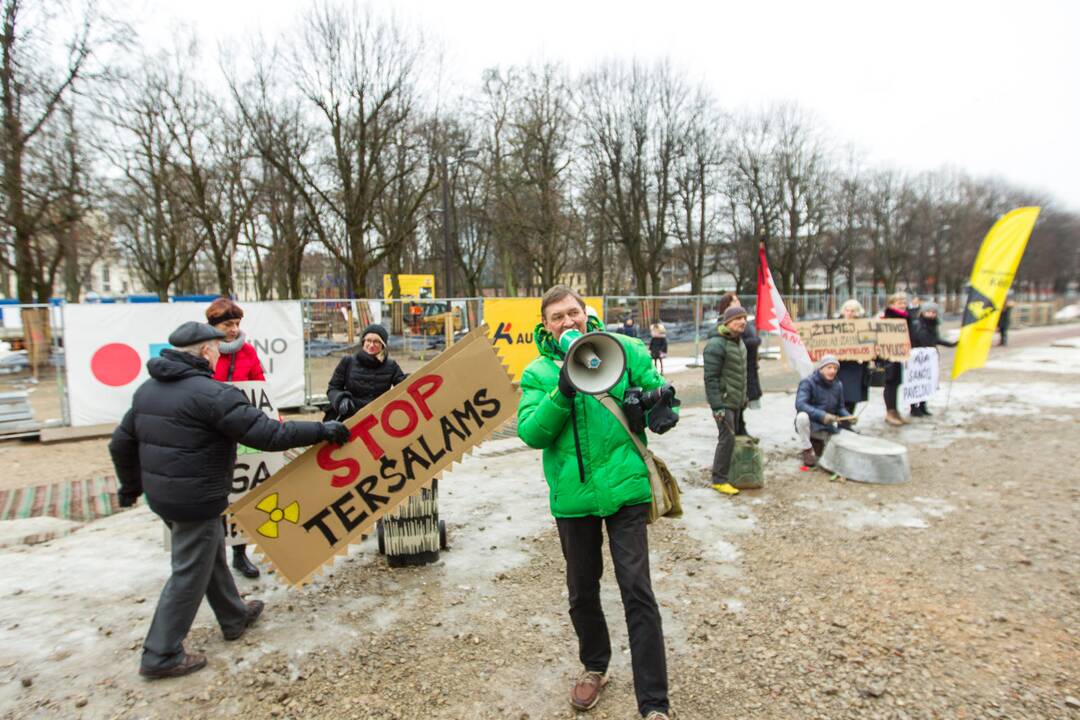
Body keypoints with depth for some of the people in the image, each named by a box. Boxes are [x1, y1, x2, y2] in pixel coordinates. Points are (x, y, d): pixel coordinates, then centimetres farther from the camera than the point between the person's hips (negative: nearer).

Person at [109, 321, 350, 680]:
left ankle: (235, 617, 41)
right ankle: (161, 656, 19)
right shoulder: (211, 394, -21)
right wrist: (323, 430, -17)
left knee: (211, 556, 23)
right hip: (196, 501, -9)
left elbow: (121, 443, 16)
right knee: (190, 573, 6)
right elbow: (269, 435, -25)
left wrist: (131, 485, 30)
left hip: (162, 495, 9)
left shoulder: (148, 389, 6)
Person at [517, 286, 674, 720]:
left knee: (637, 590, 0)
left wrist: (650, 406, -22)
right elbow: (531, 433, -10)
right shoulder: (537, 373, 1)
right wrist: (562, 393, -22)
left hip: (624, 488, -2)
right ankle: (594, 667, 46)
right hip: (572, 495, 2)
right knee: (582, 591, 19)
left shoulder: (623, 350, -2)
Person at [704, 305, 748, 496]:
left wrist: (744, 397, 20)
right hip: (724, 402, -9)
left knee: (732, 436, 16)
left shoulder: (739, 342, 12)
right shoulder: (716, 344, -18)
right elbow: (710, 378, -21)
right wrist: (717, 406, -23)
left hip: (736, 401, 9)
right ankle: (719, 480, 2)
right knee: (727, 438, -8)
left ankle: (726, 472, 29)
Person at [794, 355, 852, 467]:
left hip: (827, 427, 5)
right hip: (810, 424, -5)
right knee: (802, 416, -38)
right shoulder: (808, 382, -16)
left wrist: (848, 417, -14)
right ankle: (807, 449, -14)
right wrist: (821, 415, -39)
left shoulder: (838, 385, 2)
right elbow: (800, 404, -29)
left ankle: (818, 442, 19)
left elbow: (840, 407, 9)